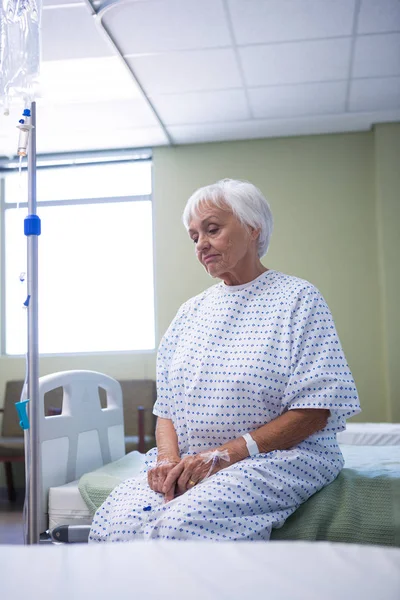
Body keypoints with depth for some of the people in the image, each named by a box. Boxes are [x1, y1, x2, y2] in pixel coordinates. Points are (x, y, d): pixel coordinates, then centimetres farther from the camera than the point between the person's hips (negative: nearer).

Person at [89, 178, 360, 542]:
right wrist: (169, 457, -8)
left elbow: (315, 411, -9)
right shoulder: (192, 311, 17)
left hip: (279, 455, -4)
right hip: (189, 460, 5)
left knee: (179, 524, -32)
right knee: (112, 523, -23)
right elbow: (167, 406, 14)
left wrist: (227, 453, -16)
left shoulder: (298, 298, 0)